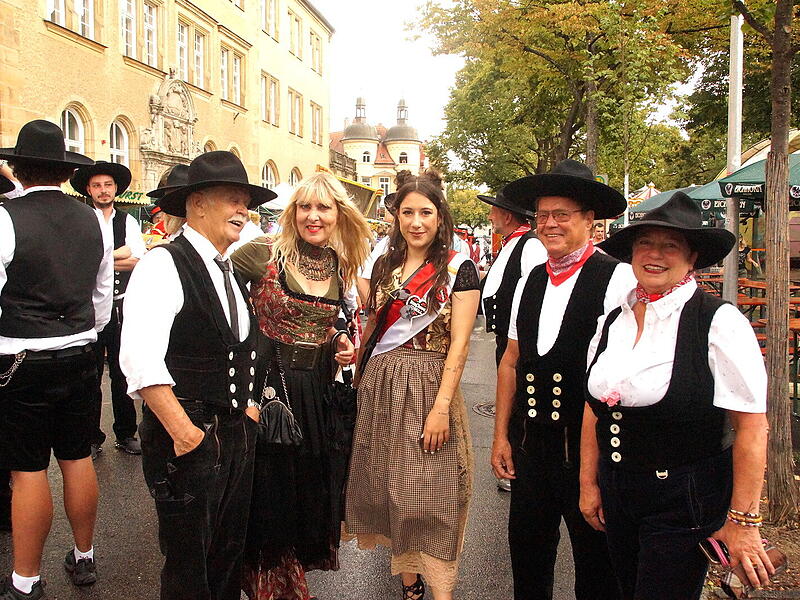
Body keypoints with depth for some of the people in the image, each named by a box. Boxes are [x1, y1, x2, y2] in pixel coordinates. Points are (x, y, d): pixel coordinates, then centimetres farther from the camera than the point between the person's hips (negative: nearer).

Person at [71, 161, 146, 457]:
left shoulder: (128, 222, 7)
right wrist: (121, 254, -14)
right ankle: (92, 438, 19)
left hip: (121, 306, 2)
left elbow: (139, 262, -5)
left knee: (123, 372, 10)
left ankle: (126, 434, 22)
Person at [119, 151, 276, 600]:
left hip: (238, 433, 8)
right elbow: (140, 360, -23)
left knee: (230, 554, 20)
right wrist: (183, 432, -22)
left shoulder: (232, 273, 13)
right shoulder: (163, 264, -14)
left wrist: (249, 408, 10)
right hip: (188, 437, -8)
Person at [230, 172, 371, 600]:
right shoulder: (264, 252, -11)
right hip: (268, 380, -4)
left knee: (313, 482, 15)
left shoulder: (340, 266, 4)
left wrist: (339, 343, -1)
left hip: (318, 387, 5)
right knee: (271, 488, 8)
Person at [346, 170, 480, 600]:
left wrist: (442, 406, -18)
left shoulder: (459, 268, -6)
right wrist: (363, 380, 9)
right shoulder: (385, 265, 10)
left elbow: (459, 343, -11)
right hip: (380, 386, 5)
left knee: (428, 493, -2)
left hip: (428, 386, -5)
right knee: (389, 487, 11)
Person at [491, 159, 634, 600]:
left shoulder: (617, 279, -12)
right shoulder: (530, 282, 8)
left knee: (595, 564, 13)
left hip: (588, 448, -5)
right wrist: (501, 435, 11)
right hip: (530, 444, 6)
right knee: (527, 554, 19)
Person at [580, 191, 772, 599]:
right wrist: (589, 484, 12)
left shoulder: (719, 322, -14)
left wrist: (742, 521, -13)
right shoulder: (612, 322, 4)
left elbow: (752, 427, -15)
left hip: (684, 503, -6)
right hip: (617, 497, 6)